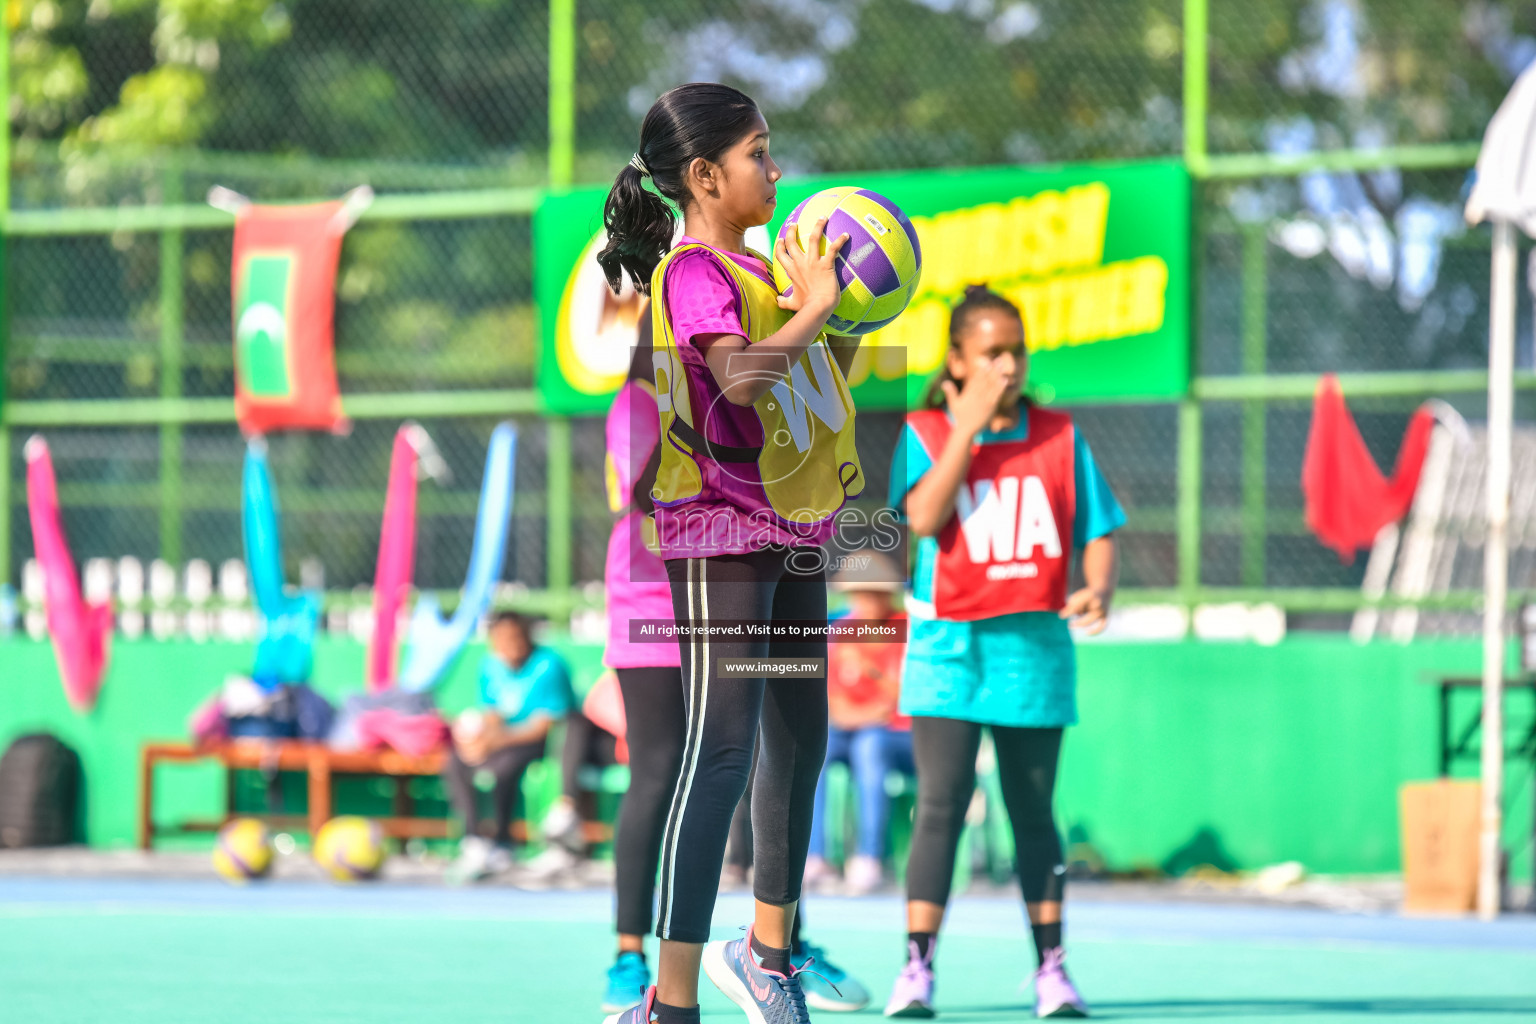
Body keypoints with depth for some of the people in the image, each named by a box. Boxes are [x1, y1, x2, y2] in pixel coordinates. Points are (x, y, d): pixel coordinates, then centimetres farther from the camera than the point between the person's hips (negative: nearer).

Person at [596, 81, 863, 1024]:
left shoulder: (761, 268, 14)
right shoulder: (693, 272, -14)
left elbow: (816, 378, 24)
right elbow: (737, 374, -32)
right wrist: (815, 305, -19)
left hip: (795, 531, 9)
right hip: (722, 533, -9)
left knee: (802, 740, 17)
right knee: (723, 749, -15)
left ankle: (768, 948, 35)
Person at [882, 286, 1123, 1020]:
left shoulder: (1059, 437, 6)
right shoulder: (925, 433, 2)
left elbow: (1096, 531, 5)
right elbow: (924, 517, -14)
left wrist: (1099, 588, -15)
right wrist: (968, 425, -12)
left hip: (1033, 645, 2)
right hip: (948, 647, -2)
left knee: (1032, 810, 7)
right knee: (942, 804, -10)